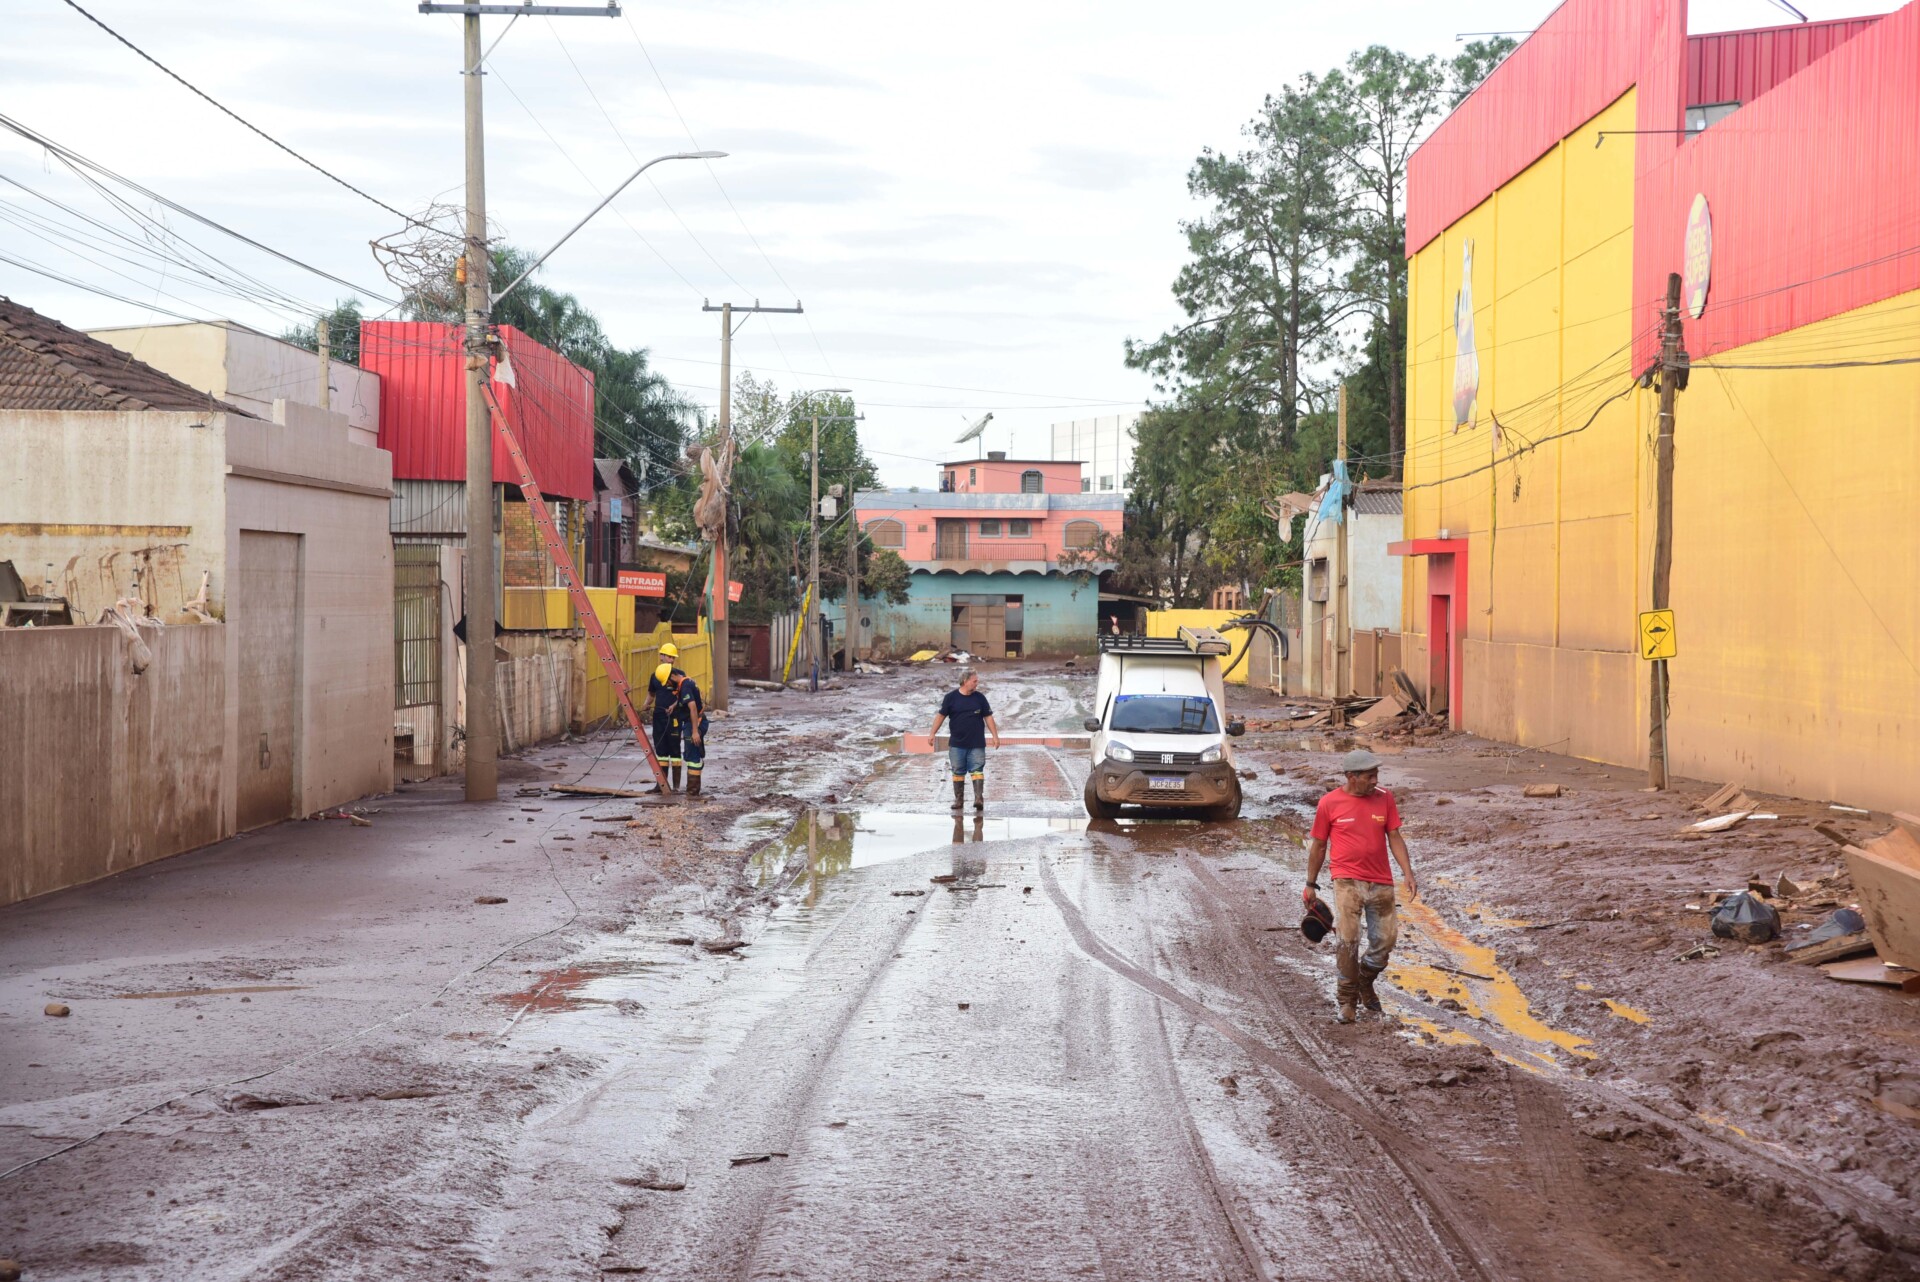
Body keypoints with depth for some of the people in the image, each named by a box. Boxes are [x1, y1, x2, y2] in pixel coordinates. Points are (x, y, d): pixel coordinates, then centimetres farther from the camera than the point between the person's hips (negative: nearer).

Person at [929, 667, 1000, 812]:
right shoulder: (951, 697, -1)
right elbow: (941, 715, 4)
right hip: (957, 744, 0)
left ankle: (979, 798, -11)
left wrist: (995, 736, 3)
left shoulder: (980, 698, 3)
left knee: (977, 770, -7)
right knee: (958, 772, 7)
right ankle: (959, 799, 15)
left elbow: (988, 717, 7)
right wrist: (933, 733, -1)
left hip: (977, 744, 0)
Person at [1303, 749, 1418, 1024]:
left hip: (1381, 882, 3)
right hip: (1347, 880, -3)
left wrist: (1408, 873, -5)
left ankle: (1365, 983, 33)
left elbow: (1394, 838, 6)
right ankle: (1347, 1000, 1)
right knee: (1348, 940, -12)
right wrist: (1311, 884, 8)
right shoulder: (1329, 803, -4)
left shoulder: (1384, 798, 3)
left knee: (1386, 939, 6)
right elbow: (1318, 846, 5)